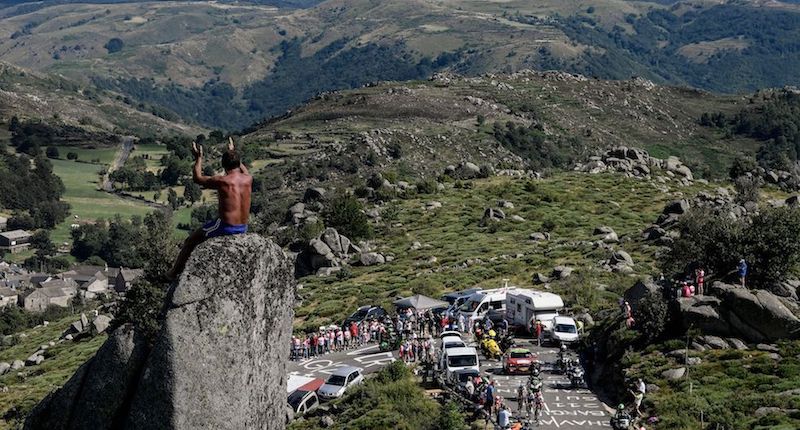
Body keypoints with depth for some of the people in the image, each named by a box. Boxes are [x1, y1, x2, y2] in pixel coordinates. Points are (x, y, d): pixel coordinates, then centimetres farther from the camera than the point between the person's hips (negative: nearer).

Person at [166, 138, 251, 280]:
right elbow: (245, 171, 26)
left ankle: (174, 273, 28)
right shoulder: (248, 179, -3)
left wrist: (198, 158, 15)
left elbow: (197, 178, 3)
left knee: (190, 242, 17)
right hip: (243, 229, 6)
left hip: (225, 228, -6)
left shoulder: (221, 181, -16)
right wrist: (233, 152, 32)